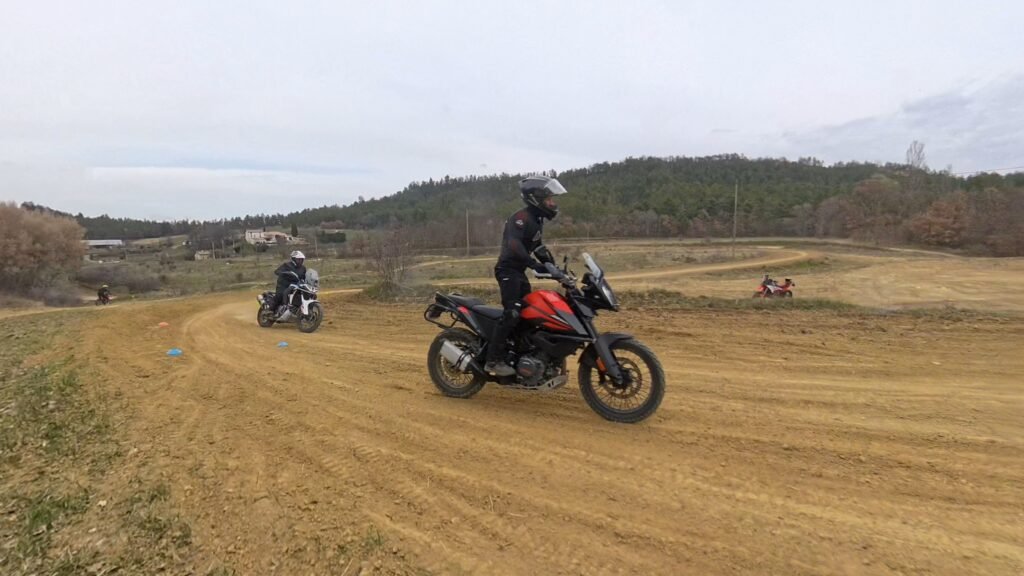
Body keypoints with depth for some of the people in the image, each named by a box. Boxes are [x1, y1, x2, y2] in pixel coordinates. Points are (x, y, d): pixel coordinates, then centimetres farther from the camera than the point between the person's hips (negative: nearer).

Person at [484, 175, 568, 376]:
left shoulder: (537, 220, 15)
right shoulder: (521, 217, -16)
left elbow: (538, 247, 22)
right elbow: (513, 244, -30)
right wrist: (535, 264, -37)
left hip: (519, 271, 10)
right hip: (508, 270, -10)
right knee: (512, 313, -21)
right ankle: (493, 360, -19)